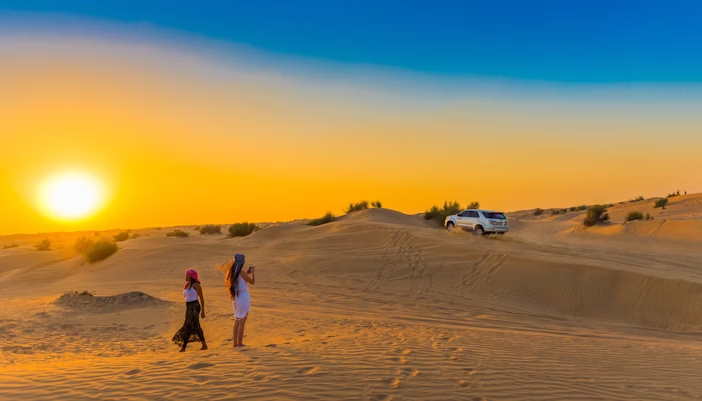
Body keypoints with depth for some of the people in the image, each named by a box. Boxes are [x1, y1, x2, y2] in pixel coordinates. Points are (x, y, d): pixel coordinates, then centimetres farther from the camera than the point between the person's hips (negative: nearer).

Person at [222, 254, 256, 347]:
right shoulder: (242, 272, -17)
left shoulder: (232, 272, 6)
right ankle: (239, 342, 6)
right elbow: (252, 281, -6)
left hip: (236, 298, 8)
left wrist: (248, 272, 19)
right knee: (242, 321, 2)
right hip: (243, 297, -8)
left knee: (237, 321, 14)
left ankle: (234, 343, 15)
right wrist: (253, 272, 8)